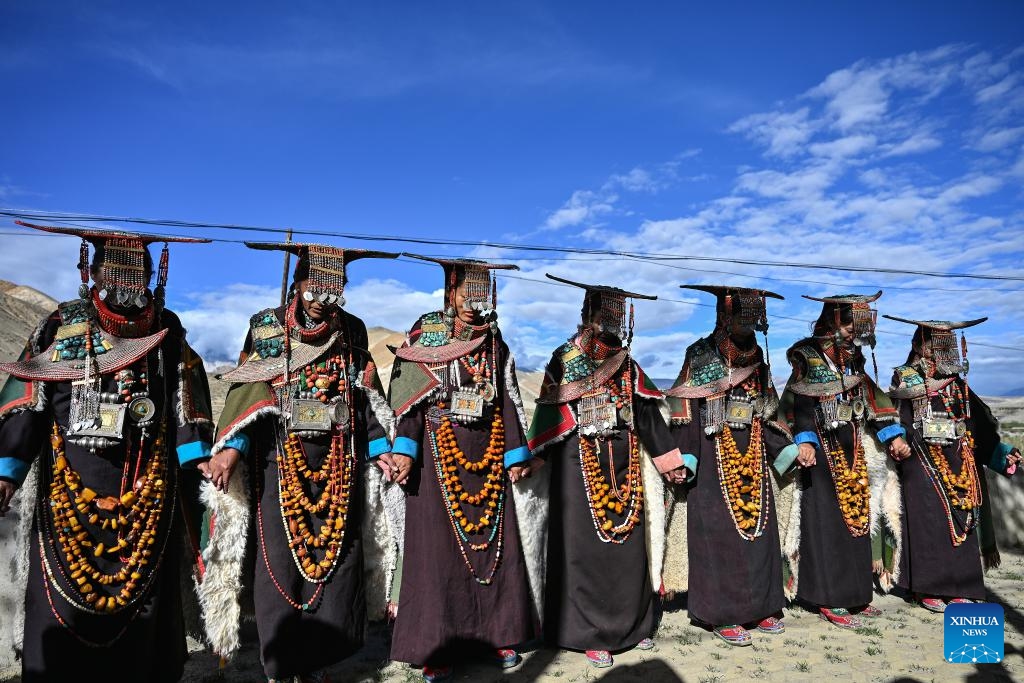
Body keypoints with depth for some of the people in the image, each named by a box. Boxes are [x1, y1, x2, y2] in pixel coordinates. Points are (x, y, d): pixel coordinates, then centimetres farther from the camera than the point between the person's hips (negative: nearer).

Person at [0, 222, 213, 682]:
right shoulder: (61, 326, 5)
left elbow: (187, 398, 5)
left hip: (148, 486, 1)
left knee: (144, 592, 7)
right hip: (70, 483, 0)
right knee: (61, 594, 1)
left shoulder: (165, 329, 8)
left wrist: (199, 456, -5)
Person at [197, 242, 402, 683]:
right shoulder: (267, 326, 1)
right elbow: (247, 393, -6)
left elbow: (366, 395, 13)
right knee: (280, 561, 1)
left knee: (335, 558, 5)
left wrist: (381, 446, 5)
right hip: (280, 463, -2)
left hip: (339, 465, 2)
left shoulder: (352, 331, 8)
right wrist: (230, 447, -18)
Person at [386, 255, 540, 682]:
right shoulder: (426, 335, 0)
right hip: (439, 454, -3)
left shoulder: (495, 344, 10)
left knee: (494, 541, 7)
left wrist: (515, 454, 7)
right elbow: (411, 397, -5)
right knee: (439, 546, 0)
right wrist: (404, 449, -15)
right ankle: (437, 646, 11)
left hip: (488, 456, 4)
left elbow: (508, 402, 11)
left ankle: (497, 633, 21)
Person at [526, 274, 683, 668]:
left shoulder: (627, 365, 10)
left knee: (629, 546, 10)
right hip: (581, 469, -5)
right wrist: (535, 460, -12)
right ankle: (589, 634, 10)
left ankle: (630, 625, 25)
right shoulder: (564, 361, -4)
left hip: (624, 467, 5)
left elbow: (646, 413, 14)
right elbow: (548, 415, -6)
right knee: (587, 550, 0)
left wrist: (669, 458, 13)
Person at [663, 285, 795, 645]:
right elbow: (683, 411, -10)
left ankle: (757, 606, 24)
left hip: (752, 458, 6)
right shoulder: (700, 355, -6)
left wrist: (787, 447, 8)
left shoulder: (757, 358, 11)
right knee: (719, 533, -1)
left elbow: (768, 411, 16)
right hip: (715, 459, -6)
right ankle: (722, 614, 10)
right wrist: (683, 460, -17)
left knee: (758, 529, 9)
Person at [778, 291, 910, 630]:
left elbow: (872, 398, 17)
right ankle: (830, 601, 2)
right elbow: (798, 403, -16)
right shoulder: (809, 356, -8)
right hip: (824, 451, -7)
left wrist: (893, 435, 10)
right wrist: (804, 441, -26)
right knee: (828, 522, -5)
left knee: (856, 518, 11)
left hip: (853, 451, 8)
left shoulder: (854, 359, 14)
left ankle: (853, 593, 22)